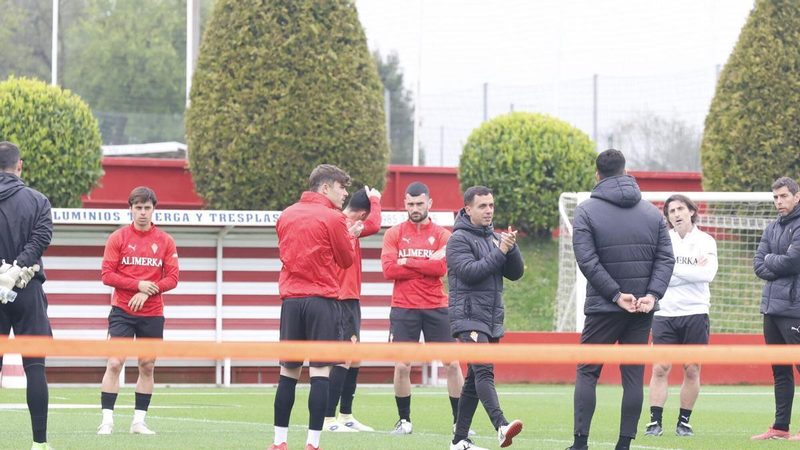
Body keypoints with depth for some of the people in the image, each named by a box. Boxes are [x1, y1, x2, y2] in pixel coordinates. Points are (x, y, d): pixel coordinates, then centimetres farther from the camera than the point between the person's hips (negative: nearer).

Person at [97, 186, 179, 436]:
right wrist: (138, 285, -15)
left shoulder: (165, 241, 5)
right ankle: (107, 420, -9)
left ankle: (139, 421, 12)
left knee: (147, 366, 5)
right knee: (115, 363, -10)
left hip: (152, 314, 2)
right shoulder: (118, 238, 0)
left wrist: (148, 291, -14)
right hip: (122, 311, -2)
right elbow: (106, 275, -5)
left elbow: (172, 278, 2)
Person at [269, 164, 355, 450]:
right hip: (322, 301, -5)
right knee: (320, 371, -5)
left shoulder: (286, 216, 11)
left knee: (288, 372, 10)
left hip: (291, 300, 5)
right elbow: (347, 260, 0)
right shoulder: (332, 218, -7)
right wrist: (349, 237, 19)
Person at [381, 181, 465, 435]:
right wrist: (427, 265, -11)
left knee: (452, 364, 0)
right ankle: (404, 421, 11)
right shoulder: (394, 234, 4)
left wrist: (407, 262, -12)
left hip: (436, 308, 0)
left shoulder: (442, 235, 3)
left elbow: (442, 267, -13)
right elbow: (389, 269, -9)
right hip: (403, 309, 0)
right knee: (402, 366, -3)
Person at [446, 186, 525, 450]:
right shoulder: (459, 239, -4)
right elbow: (469, 272, -17)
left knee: (474, 380, 9)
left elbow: (516, 273, 9)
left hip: (492, 320, 8)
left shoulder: (495, 238, 16)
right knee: (483, 371, -22)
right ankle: (501, 426, -39)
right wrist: (500, 252, -17)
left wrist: (511, 247, -7)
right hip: (469, 317, -8)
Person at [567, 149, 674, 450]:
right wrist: (652, 294, -8)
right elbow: (666, 258, 1)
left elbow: (587, 260, -13)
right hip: (642, 311, 3)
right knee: (634, 375, 5)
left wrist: (616, 295, -13)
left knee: (587, 372, 5)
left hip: (603, 308, -3)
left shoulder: (587, 211, -2)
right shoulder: (652, 213, 9)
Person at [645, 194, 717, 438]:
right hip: (665, 313, 0)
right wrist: (693, 271, -10)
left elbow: (708, 274, -12)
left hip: (695, 313, 0)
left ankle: (684, 422, 11)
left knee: (692, 370, 2)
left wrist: (674, 269, -11)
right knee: (660, 368, -6)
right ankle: (655, 422, -4)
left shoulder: (705, 241, 3)